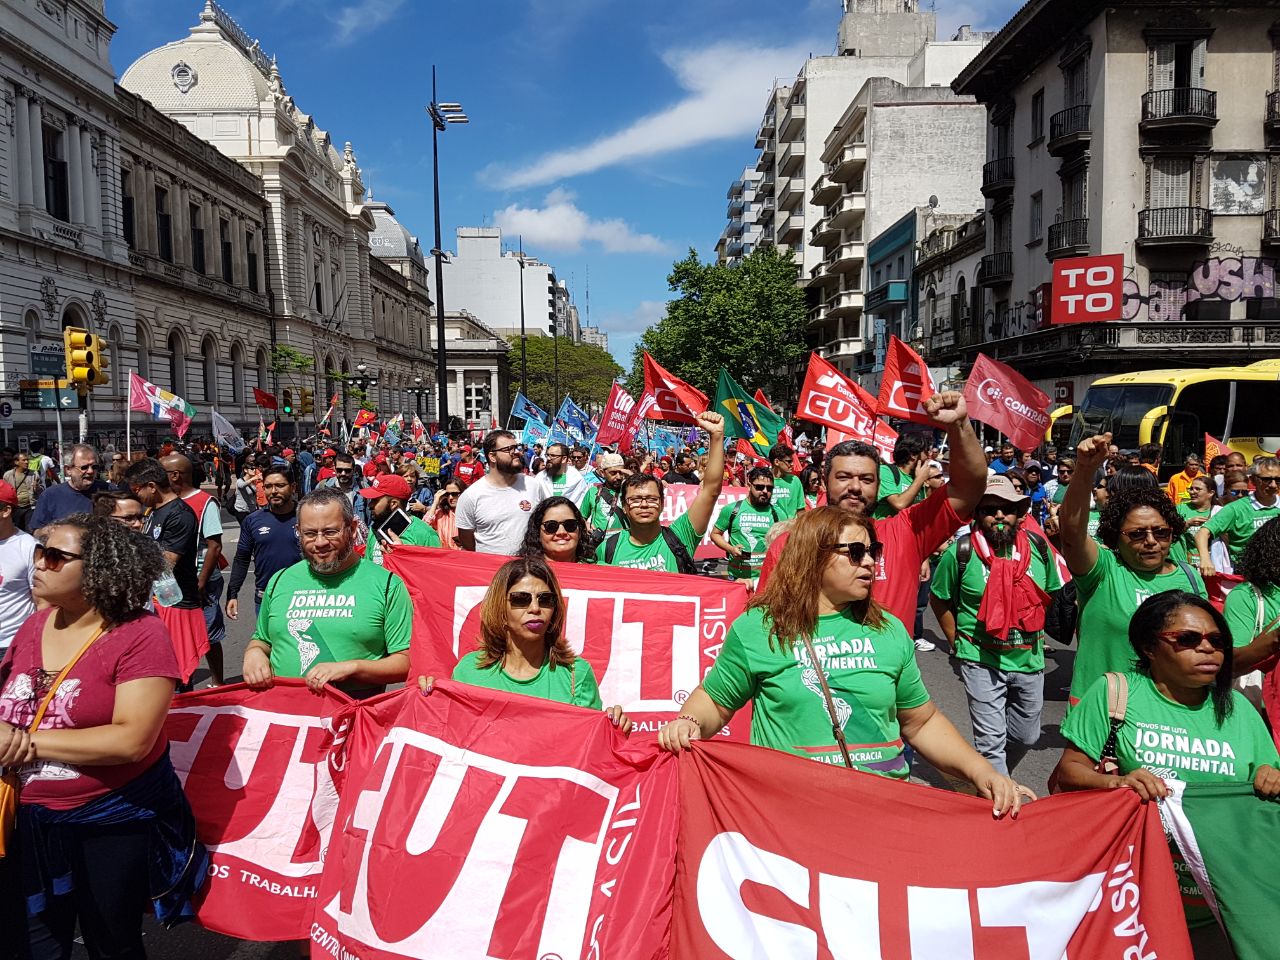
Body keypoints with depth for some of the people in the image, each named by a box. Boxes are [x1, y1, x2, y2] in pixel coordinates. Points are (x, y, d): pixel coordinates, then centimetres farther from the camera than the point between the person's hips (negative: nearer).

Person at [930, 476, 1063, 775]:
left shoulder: (1038, 547, -3)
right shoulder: (960, 552, -13)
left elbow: (1051, 593, 14)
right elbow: (939, 600, -1)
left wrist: (1033, 633, 7)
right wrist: (958, 642, -3)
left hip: (1029, 659, 5)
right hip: (981, 661, -4)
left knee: (1026, 737, 19)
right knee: (992, 740, -3)